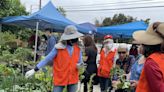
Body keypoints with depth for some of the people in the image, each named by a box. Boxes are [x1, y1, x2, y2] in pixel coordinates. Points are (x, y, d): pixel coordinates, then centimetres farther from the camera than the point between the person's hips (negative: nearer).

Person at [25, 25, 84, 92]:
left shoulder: (78, 48, -1)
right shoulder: (58, 48, -13)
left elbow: (80, 62, 10)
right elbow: (47, 59, -10)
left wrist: (79, 65, -15)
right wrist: (34, 70, -11)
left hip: (73, 79, 4)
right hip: (60, 78, -3)